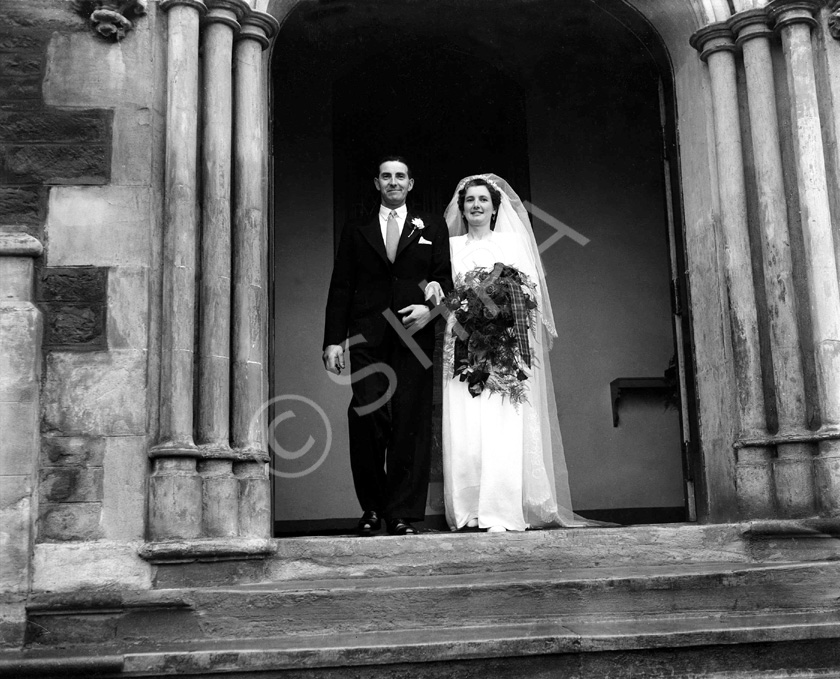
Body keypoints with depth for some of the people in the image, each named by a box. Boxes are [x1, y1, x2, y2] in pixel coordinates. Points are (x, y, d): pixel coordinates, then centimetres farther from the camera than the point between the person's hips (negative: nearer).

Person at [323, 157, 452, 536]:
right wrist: (333, 340, 0)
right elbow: (340, 288, 10)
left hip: (414, 335, 0)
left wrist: (431, 308, -10)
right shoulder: (356, 231, 17)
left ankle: (403, 515, 2)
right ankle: (372, 508, 10)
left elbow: (446, 277, 11)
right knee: (367, 421, -6)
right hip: (368, 338, 0)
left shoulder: (432, 228, 17)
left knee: (411, 426, -4)